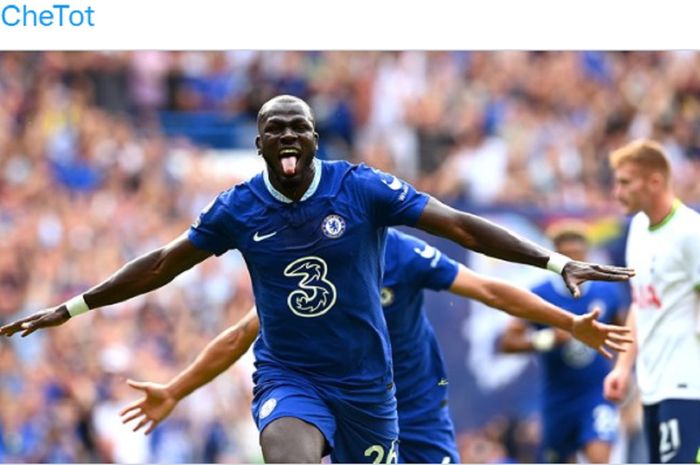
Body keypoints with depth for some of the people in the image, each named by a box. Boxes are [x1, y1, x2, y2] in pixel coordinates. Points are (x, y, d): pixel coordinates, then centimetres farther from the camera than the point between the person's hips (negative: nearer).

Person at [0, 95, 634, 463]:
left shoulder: (362, 188, -8)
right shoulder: (239, 208, -2)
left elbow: (459, 226, -9)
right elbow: (162, 265, 9)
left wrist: (556, 262, -16)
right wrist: (69, 310, 9)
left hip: (364, 379, 1)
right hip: (288, 377, -1)